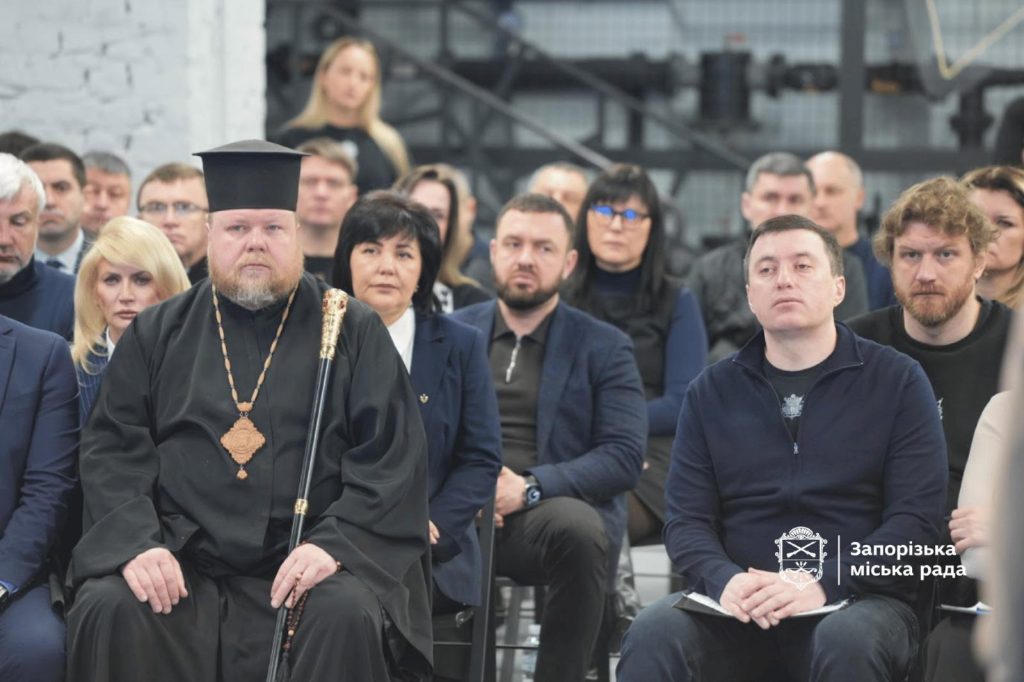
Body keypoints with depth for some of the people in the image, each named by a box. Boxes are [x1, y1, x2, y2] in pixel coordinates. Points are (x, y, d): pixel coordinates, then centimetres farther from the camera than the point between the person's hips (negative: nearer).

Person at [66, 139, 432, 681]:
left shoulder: (353, 332, 8)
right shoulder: (158, 333, 13)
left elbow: (393, 458, 1)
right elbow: (111, 450, 6)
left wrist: (335, 543, -16)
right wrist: (136, 542, -13)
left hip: (305, 563, -1)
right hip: (180, 567, 1)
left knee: (350, 618, -32)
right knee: (111, 613, -28)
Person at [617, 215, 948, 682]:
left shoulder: (897, 381, 6)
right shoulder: (711, 392, 14)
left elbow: (916, 517, -3)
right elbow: (686, 519, 8)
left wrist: (825, 585, -18)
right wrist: (725, 580, -15)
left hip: (856, 597, -2)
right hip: (739, 604, 2)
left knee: (849, 642, -37)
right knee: (654, 635, -29)